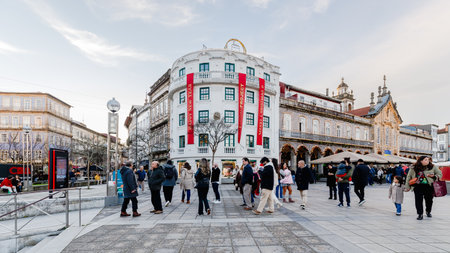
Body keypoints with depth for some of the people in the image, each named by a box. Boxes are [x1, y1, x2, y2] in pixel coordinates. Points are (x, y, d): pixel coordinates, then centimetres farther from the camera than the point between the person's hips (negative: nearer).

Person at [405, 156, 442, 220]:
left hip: (428, 186, 1)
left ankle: (428, 212, 38)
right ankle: (420, 214, 9)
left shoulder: (432, 167, 2)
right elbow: (409, 177, 6)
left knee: (429, 200, 13)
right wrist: (407, 186, 6)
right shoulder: (414, 168, -1)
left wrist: (434, 177, -12)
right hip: (418, 187, -1)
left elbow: (440, 174, 11)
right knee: (418, 201, -3)